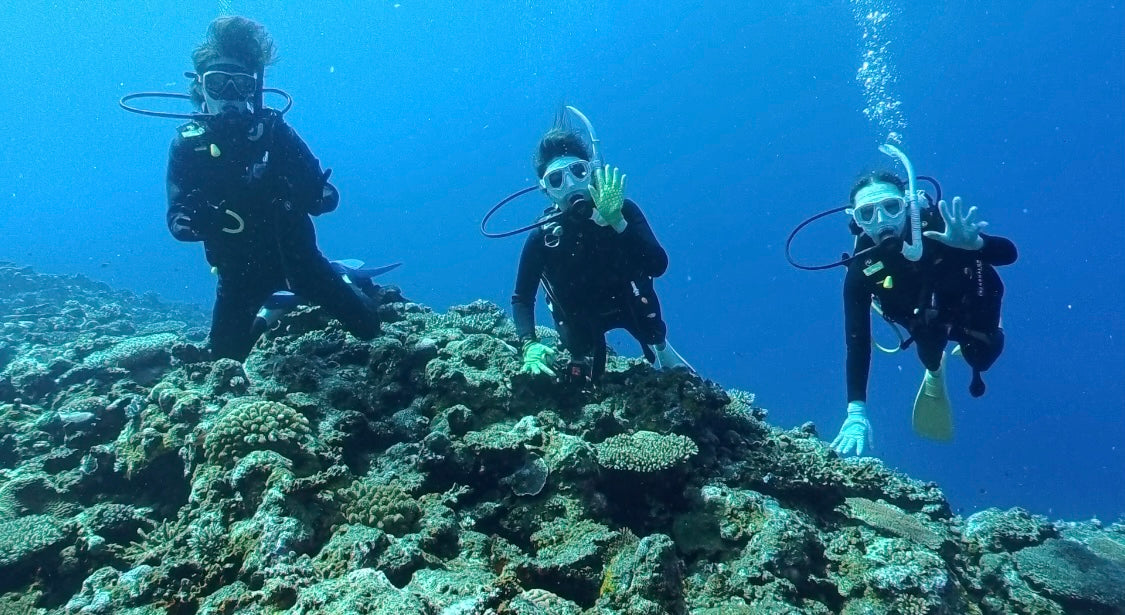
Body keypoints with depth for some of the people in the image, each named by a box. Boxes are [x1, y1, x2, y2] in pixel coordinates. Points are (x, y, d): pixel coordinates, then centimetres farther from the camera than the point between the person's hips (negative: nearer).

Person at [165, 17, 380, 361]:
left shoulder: (273, 130, -10)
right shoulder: (187, 145, -8)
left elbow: (328, 198, -12)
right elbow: (176, 220, -13)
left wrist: (286, 189, -34)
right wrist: (200, 220, -36)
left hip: (295, 254, 0)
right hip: (240, 269, 1)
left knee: (367, 327, -1)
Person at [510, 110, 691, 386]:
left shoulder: (623, 211, -25)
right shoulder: (541, 237, -24)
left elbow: (658, 266, -35)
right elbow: (522, 299, -17)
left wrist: (616, 221, -47)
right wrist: (530, 345, -36)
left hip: (629, 301, 1)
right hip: (581, 317, -1)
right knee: (583, 382, -2)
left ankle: (660, 347, 48)